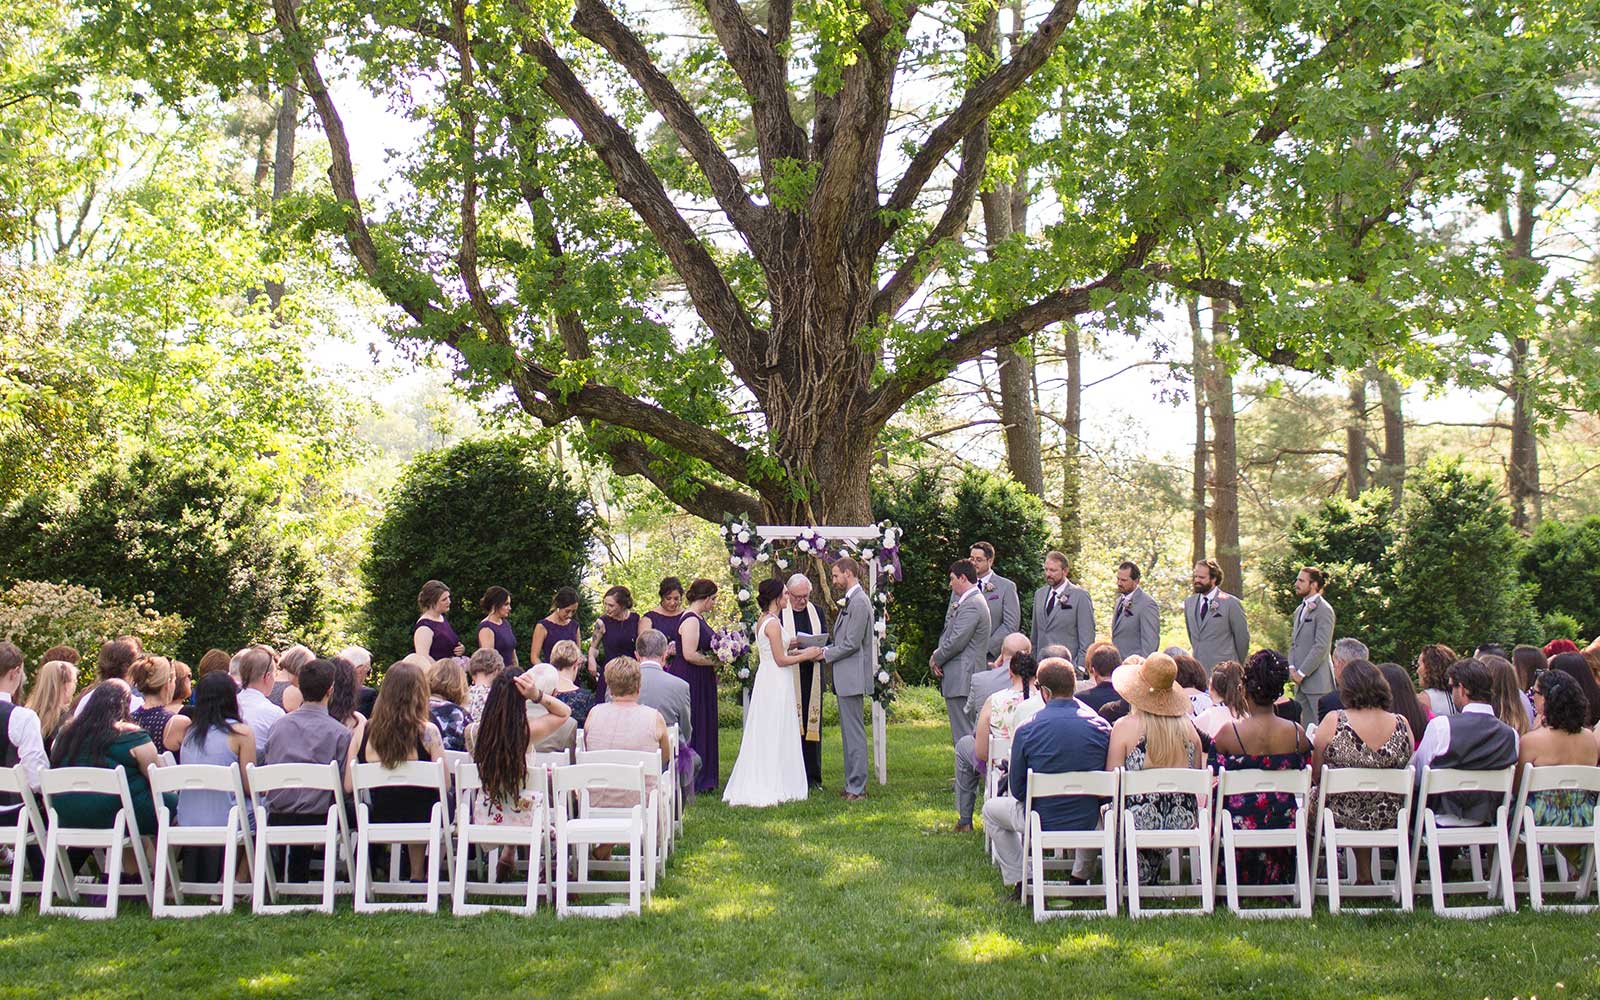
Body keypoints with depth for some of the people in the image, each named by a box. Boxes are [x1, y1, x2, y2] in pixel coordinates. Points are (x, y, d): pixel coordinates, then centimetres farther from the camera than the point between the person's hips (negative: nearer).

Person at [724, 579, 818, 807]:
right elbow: (780, 660, -17)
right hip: (776, 683, -10)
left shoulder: (763, 620, 12)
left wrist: (796, 652, 16)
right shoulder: (773, 623, -18)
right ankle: (772, 786, 2)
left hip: (767, 680, 10)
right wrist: (806, 655, -5)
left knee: (763, 735, 12)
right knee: (776, 735, -3)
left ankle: (757, 785, 17)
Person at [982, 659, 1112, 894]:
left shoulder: (1027, 731, -16)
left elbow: (1017, 790, -6)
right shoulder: (1101, 727, -10)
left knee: (991, 809, 27)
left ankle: (1019, 881, 21)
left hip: (1041, 823, -2)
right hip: (1088, 823, 2)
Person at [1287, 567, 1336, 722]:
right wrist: (1292, 667, 4)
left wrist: (1302, 673, -15)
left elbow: (1322, 647, -17)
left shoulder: (1324, 610, -11)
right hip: (1301, 681, 9)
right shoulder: (1300, 610, 18)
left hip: (1317, 681, -8)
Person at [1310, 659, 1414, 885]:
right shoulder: (1401, 724, -9)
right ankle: (1364, 876, 37)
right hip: (1387, 822, 3)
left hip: (1339, 818, -3)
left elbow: (1315, 776, -8)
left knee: (1310, 798, 26)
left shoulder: (1334, 722, -17)